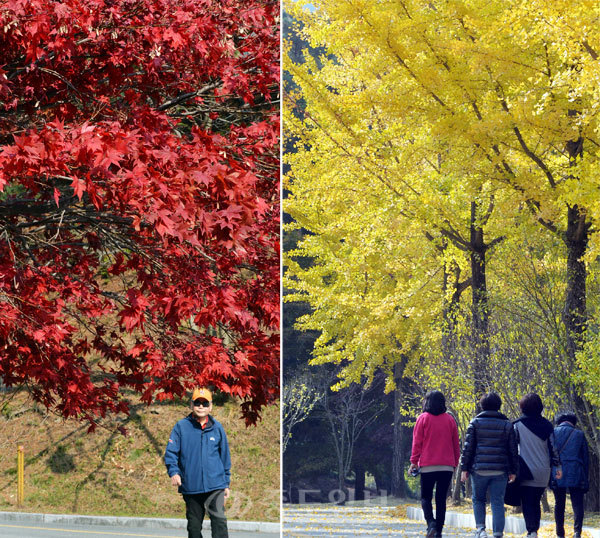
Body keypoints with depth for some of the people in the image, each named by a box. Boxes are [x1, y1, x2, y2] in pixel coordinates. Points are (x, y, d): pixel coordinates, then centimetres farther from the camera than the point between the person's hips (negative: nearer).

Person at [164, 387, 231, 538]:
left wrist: (226, 483, 13)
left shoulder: (217, 428, 7)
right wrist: (173, 471, -17)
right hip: (190, 487, 1)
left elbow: (225, 456, 14)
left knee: (219, 520, -14)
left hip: (215, 485, 0)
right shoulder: (181, 427, 2)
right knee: (194, 524, 10)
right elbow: (171, 452, 1)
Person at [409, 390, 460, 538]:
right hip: (447, 465, 2)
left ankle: (431, 522, -17)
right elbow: (456, 444, 11)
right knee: (441, 499, 7)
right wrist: (455, 464, 19)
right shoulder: (450, 419, 8)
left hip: (428, 465, -2)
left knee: (425, 497, 6)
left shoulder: (423, 418, -1)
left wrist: (414, 462, 3)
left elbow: (417, 442, -2)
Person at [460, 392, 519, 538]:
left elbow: (468, 447, 0)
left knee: (478, 499, 13)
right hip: (500, 471, 1)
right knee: (498, 502, 3)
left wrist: (464, 468, 3)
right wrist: (513, 471, 11)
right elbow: (513, 450, 6)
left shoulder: (476, 422, 2)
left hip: (479, 469, -1)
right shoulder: (507, 424, 6)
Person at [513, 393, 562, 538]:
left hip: (526, 471, -3)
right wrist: (558, 466, 10)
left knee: (527, 503, -3)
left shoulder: (518, 424, -3)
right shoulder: (546, 425, 4)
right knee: (536, 502, 14)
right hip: (543, 472, 3)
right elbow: (553, 447, 4)